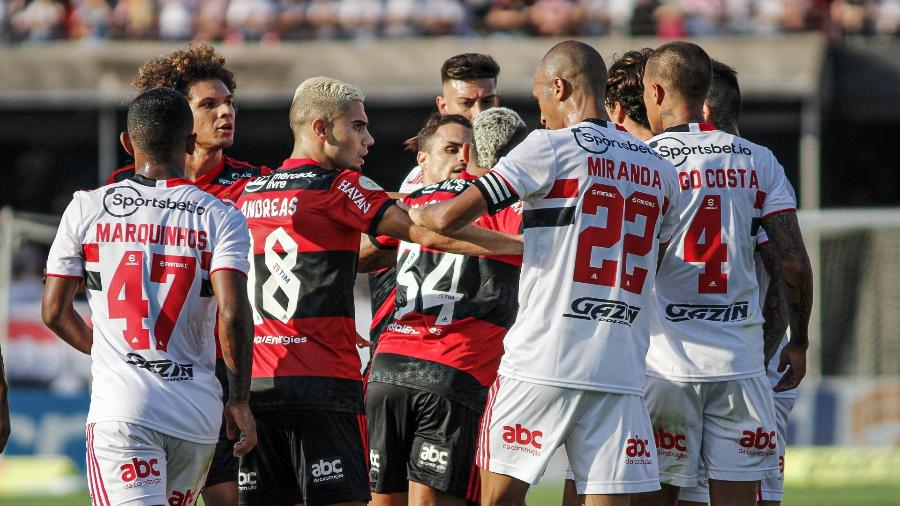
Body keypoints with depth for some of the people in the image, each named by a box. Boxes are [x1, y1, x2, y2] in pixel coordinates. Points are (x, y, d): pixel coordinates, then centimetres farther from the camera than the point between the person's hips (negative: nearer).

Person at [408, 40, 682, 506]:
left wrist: (417, 214, 14)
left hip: (541, 364, -4)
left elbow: (451, 217, -9)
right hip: (621, 375, 4)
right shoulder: (660, 173, 13)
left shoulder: (551, 148, -4)